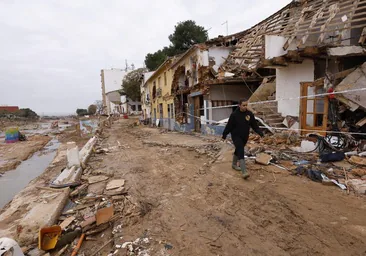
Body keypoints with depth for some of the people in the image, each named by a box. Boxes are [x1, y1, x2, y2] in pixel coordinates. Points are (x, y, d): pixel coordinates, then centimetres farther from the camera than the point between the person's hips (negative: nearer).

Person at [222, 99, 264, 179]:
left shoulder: (250, 114, -2)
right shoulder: (234, 115, -13)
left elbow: (255, 126, 1)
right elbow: (229, 126, -8)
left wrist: (261, 133, -11)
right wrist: (224, 136, -4)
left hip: (245, 137, 5)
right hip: (236, 136, -5)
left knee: (238, 150, 19)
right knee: (241, 151, -17)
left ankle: (234, 164, 41)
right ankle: (244, 171, -22)